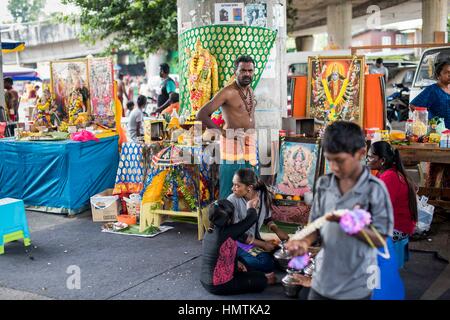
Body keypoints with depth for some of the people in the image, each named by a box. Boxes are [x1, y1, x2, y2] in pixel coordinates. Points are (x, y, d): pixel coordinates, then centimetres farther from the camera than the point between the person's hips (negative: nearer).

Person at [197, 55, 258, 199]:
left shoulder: (250, 91, 12)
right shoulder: (228, 92, -12)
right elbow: (201, 114, -17)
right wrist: (222, 132, -20)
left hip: (250, 143, 8)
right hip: (233, 141, -7)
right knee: (229, 190, -4)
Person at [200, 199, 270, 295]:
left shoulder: (209, 232, -2)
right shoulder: (227, 233, -26)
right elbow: (252, 219, -14)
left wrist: (236, 263, 12)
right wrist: (250, 207, 6)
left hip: (205, 281, 8)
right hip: (219, 285, -8)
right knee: (261, 280, 4)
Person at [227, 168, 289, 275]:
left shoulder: (264, 195, -8)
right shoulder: (233, 201, -20)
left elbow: (267, 218, 11)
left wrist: (277, 230, -10)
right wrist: (262, 244, -21)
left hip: (256, 238, 6)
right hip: (238, 242, -6)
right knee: (266, 262, -27)